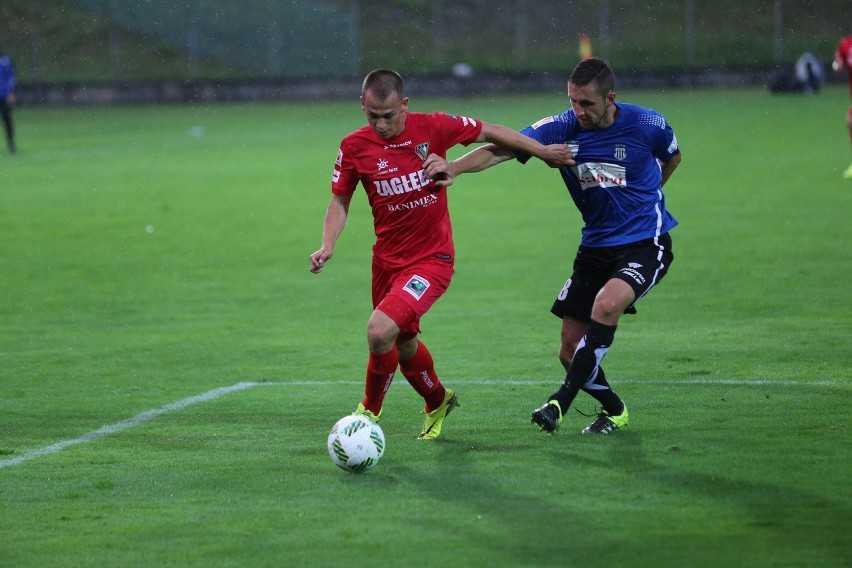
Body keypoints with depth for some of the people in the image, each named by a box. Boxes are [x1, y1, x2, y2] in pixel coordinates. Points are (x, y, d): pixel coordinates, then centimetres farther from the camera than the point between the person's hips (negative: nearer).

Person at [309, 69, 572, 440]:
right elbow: (340, 201, 5)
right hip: (387, 260, 4)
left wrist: (544, 152, 9)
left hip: (431, 259, -4)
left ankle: (370, 410, 3)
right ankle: (438, 402, 51)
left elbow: (489, 133, 3)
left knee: (380, 332, -22)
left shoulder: (433, 128, -12)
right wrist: (328, 246, -11)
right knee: (404, 344, 20)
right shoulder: (355, 147, -6)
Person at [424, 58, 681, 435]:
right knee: (570, 350, 1)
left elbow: (672, 157, 14)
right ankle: (614, 411, 30)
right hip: (596, 245, 4)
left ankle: (561, 402, -27)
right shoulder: (560, 129, -10)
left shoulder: (647, 125, -11)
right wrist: (455, 167, -41)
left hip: (646, 244, -4)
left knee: (607, 303, -34)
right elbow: (501, 148, -23)